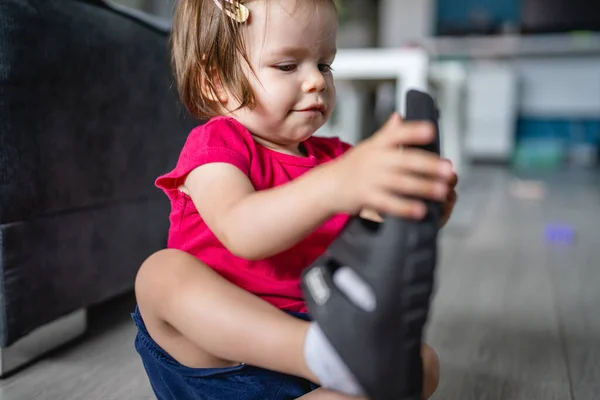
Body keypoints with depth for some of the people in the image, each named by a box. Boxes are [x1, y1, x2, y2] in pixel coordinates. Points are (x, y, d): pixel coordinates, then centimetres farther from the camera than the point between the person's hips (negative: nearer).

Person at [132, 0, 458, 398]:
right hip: (213, 354, -4)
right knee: (162, 270, -31)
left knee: (423, 362, -11)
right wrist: (334, 186, -47)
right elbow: (240, 233, -30)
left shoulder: (334, 158, 12)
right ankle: (328, 359, -48)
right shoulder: (215, 146, -7)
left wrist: (423, 212, -23)